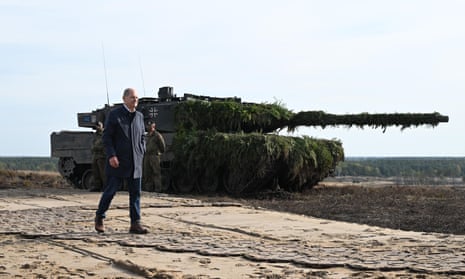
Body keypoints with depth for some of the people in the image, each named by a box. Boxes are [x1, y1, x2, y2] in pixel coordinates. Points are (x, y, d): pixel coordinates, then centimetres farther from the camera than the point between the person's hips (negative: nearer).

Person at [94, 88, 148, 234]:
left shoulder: (139, 116, 12)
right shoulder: (114, 114, -4)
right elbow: (106, 137, -7)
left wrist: (141, 153, 8)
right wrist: (111, 155, -16)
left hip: (135, 162, 5)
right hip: (117, 161, -5)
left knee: (135, 193, 1)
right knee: (110, 191, 1)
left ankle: (135, 223, 4)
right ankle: (99, 218, 20)